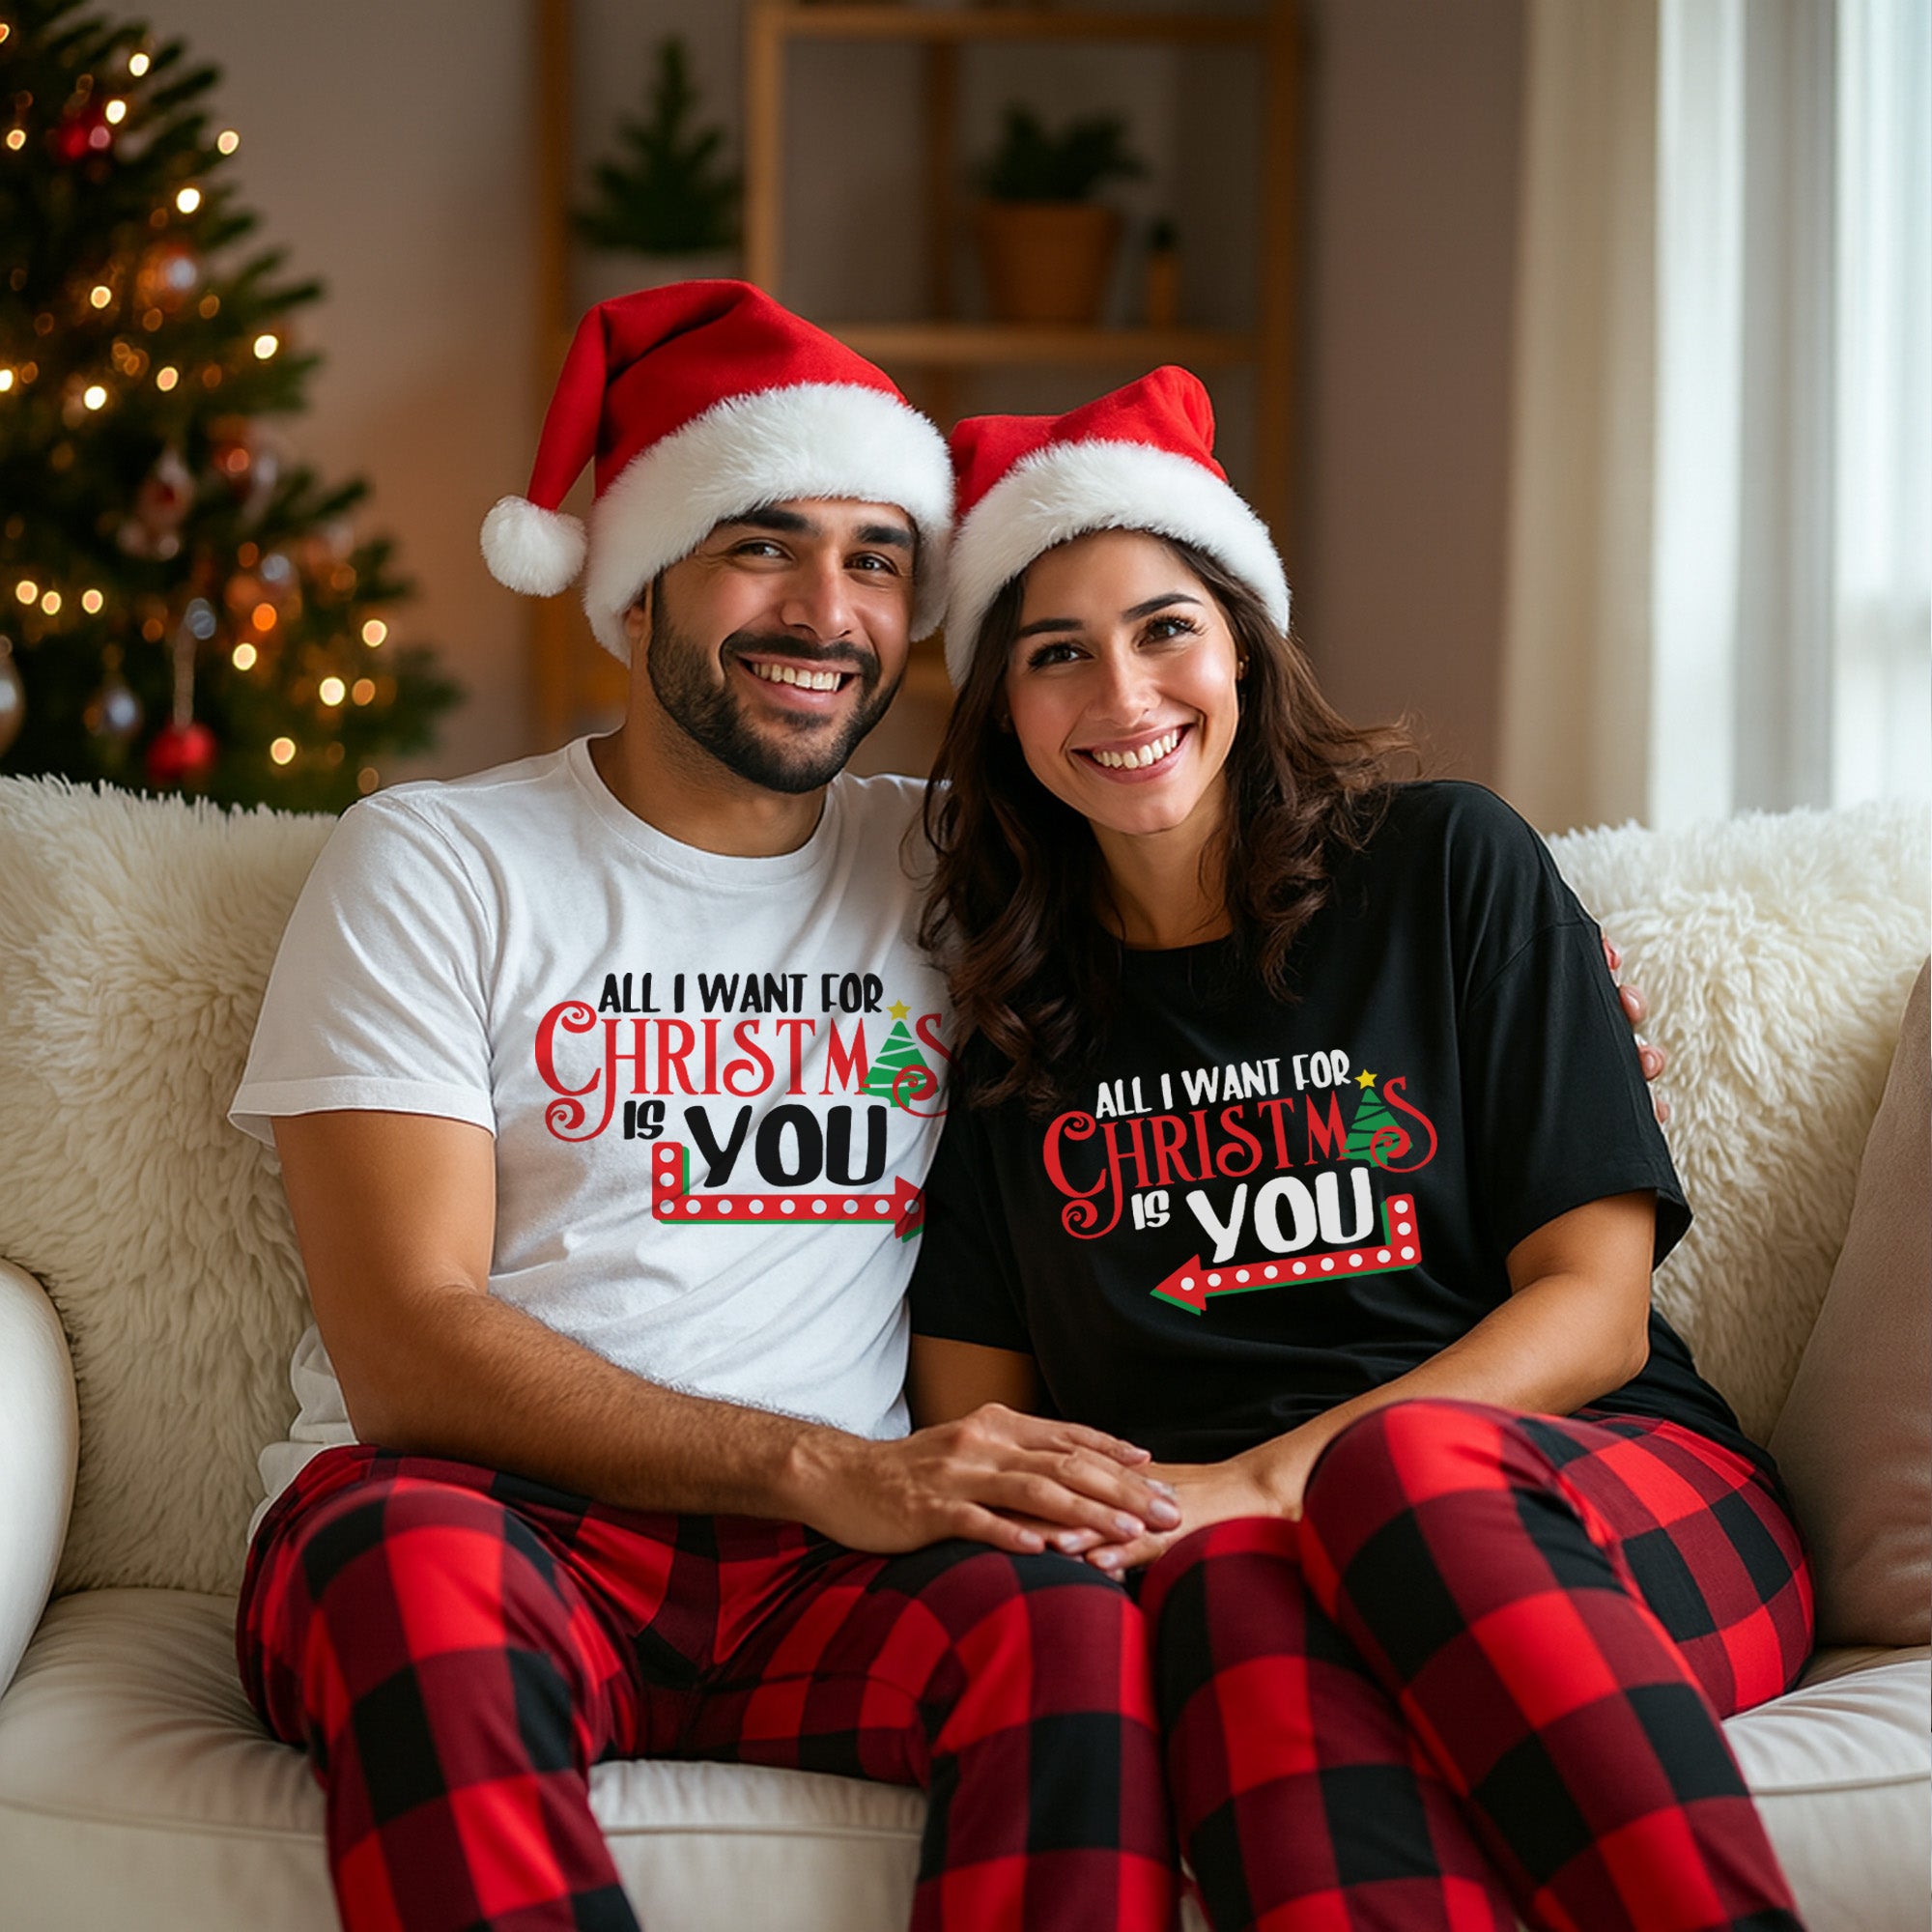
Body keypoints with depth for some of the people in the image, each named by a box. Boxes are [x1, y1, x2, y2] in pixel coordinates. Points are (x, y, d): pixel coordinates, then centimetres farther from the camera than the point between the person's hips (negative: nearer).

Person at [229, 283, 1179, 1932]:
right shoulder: (435, 865, 6)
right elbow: (406, 1352, -6)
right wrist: (821, 1468, -18)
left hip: (823, 1574, 2)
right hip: (488, 1521, -2)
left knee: (1071, 1612, -31)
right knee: (412, 1555, -37)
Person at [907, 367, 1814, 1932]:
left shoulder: (1448, 866, 7)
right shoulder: (1002, 996, 15)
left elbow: (1593, 1304, 0)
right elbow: (973, 1397, 12)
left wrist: (1274, 1472, -14)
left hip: (1629, 1513, -1)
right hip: (1200, 1535, 1)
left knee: (1411, 1463, -37)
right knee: (1235, 1591, -36)